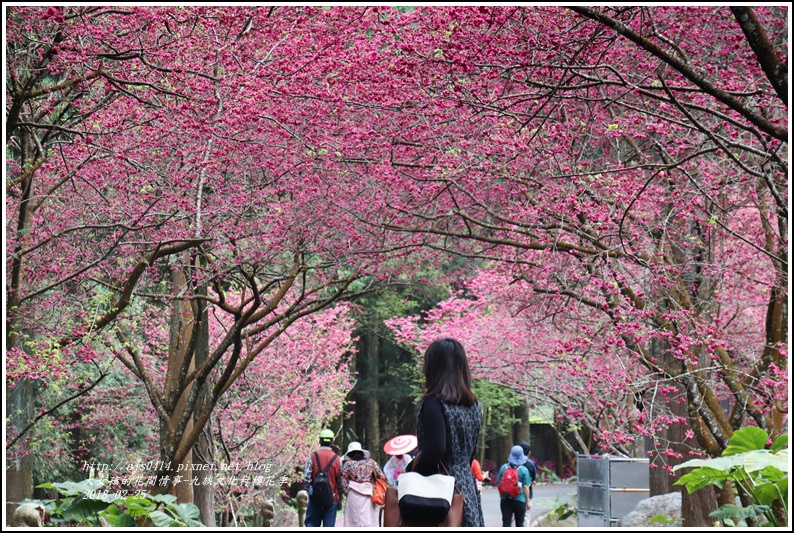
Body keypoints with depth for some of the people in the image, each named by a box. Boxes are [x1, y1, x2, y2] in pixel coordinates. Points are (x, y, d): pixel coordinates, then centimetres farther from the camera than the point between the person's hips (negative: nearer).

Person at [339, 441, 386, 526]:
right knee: (368, 522, 2)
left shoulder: (348, 464, 2)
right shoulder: (370, 462, 6)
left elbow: (343, 483, -1)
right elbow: (381, 477, 5)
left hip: (353, 495, -1)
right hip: (369, 495, 1)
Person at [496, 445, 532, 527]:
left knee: (506, 523, 0)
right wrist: (528, 502, 1)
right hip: (519, 500, -2)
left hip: (505, 500, 2)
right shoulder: (524, 470, -8)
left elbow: (499, 483, 6)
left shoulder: (503, 468, 0)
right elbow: (526, 487, -8)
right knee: (519, 524, 12)